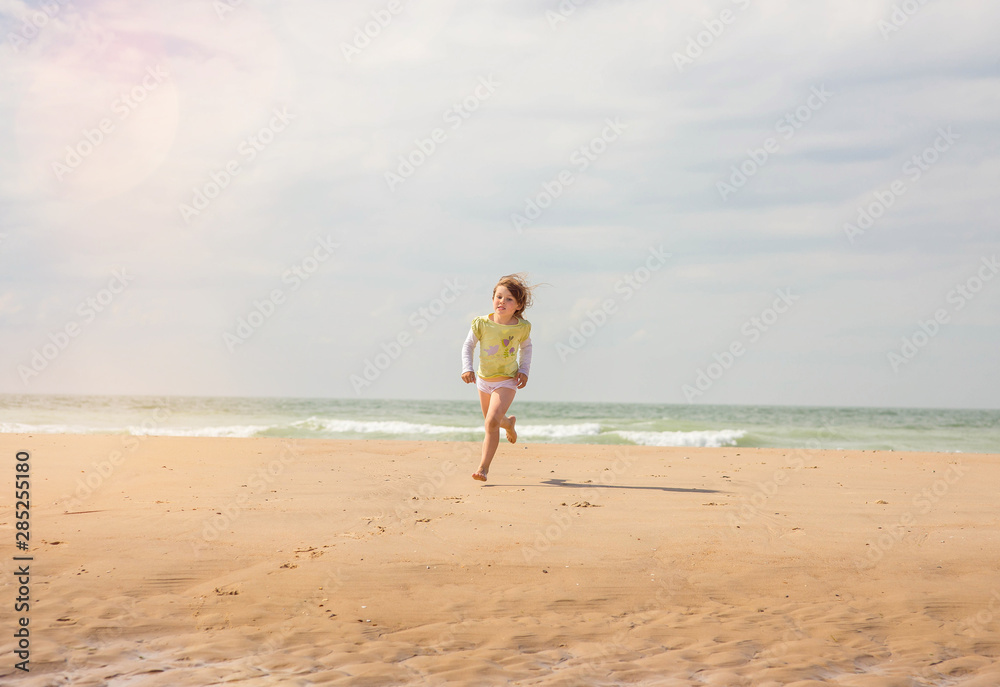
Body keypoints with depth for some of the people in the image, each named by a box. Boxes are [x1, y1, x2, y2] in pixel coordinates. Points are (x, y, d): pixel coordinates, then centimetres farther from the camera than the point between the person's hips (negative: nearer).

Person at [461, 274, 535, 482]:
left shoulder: (522, 327, -14)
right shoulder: (482, 323, -16)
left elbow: (526, 346, 6)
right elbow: (468, 345, -3)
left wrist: (524, 370, -4)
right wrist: (467, 369, -17)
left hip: (507, 381, -3)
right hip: (484, 379, 3)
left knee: (492, 421, -20)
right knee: (490, 422, 20)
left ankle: (484, 467, -14)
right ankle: (509, 423, 57)